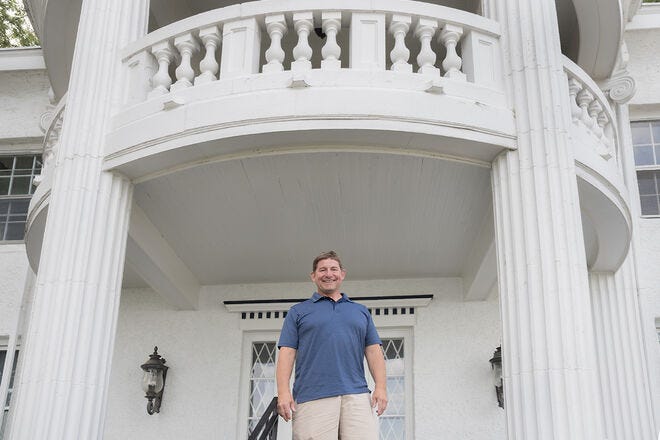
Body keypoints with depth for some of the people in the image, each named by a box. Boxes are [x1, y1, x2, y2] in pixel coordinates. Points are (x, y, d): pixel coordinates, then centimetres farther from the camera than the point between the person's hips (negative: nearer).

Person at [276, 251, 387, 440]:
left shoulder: (361, 311, 24)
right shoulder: (298, 312, 17)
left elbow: (373, 350, 17)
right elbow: (287, 353, 7)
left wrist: (381, 387, 3)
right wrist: (283, 392, -6)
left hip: (357, 396, 2)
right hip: (312, 398, -2)